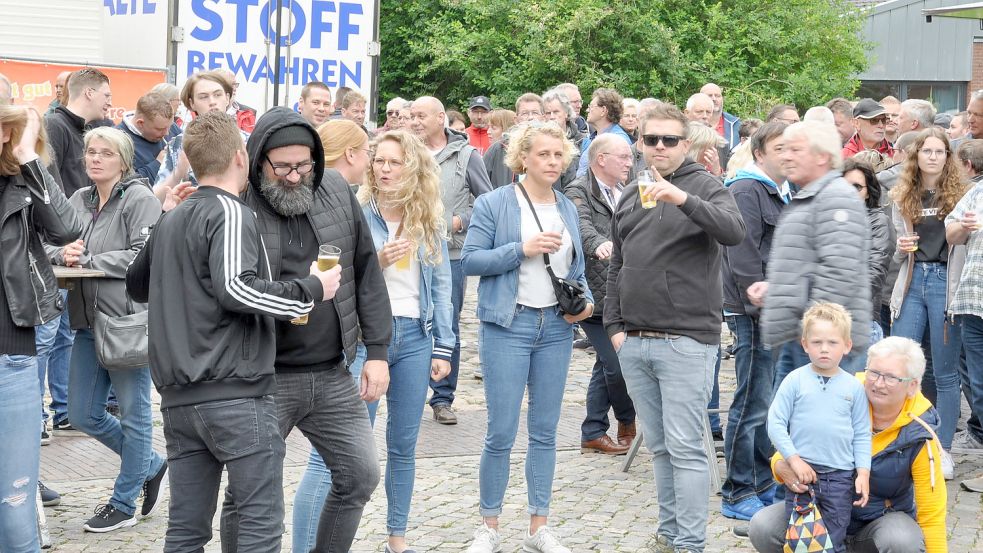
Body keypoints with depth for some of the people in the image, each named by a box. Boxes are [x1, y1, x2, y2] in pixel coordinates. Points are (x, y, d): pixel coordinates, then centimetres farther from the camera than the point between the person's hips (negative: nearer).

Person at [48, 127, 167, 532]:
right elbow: (53, 246, 15)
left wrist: (87, 260, -16)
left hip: (129, 320, -8)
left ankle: (124, 504, 17)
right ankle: (151, 467, 31)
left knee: (133, 414, 5)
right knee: (83, 415, 13)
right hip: (88, 321, 8)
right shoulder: (79, 199, 12)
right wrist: (62, 253, -9)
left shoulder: (139, 199, -9)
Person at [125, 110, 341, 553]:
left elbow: (137, 286, 31)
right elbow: (236, 288, -24)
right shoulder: (230, 212, -8)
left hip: (178, 397, 8)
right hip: (235, 395, -8)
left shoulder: (171, 220, 16)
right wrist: (312, 290, -13)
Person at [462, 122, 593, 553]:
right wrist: (522, 248, -18)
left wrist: (586, 300, 0)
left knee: (545, 432, 9)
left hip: (557, 327, 5)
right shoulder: (494, 204, -3)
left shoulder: (568, 209, 12)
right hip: (509, 325, -5)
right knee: (501, 434, -4)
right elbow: (470, 260, -8)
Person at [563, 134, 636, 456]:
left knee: (607, 365, 13)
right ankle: (628, 421, 16)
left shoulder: (627, 193, 16)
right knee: (616, 363, -9)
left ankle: (593, 434, 22)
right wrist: (599, 244, -48)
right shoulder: (578, 193, -9)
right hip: (595, 295, -8)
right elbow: (582, 226, -29)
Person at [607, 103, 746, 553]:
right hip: (633, 344, 6)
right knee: (659, 446, 12)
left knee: (684, 446, -7)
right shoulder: (630, 197, 16)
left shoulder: (704, 186, -2)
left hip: (687, 341, -6)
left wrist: (683, 199, -32)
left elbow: (735, 231, -21)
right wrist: (614, 326, 10)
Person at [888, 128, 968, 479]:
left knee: (945, 372, 2)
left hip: (946, 282, -3)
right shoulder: (903, 198, 10)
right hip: (913, 281, 3)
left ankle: (943, 449, 11)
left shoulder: (960, 194, 0)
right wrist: (902, 248, -6)